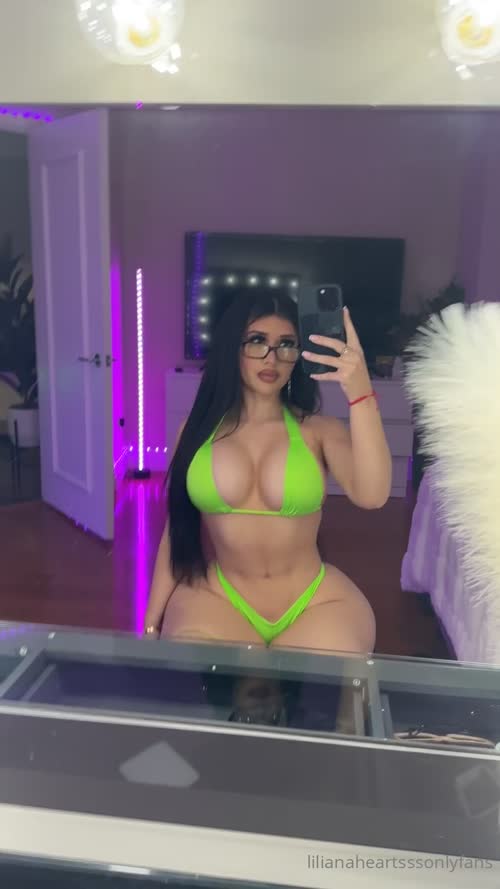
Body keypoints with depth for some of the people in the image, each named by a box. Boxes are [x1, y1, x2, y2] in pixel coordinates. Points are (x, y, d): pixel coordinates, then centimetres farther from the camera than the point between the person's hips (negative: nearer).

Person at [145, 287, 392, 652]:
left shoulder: (319, 430, -2)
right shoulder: (200, 427, 3)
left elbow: (372, 495, -22)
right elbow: (177, 531, 8)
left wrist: (360, 394, -33)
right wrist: (152, 623, 9)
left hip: (316, 603, 0)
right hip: (216, 596, 0)